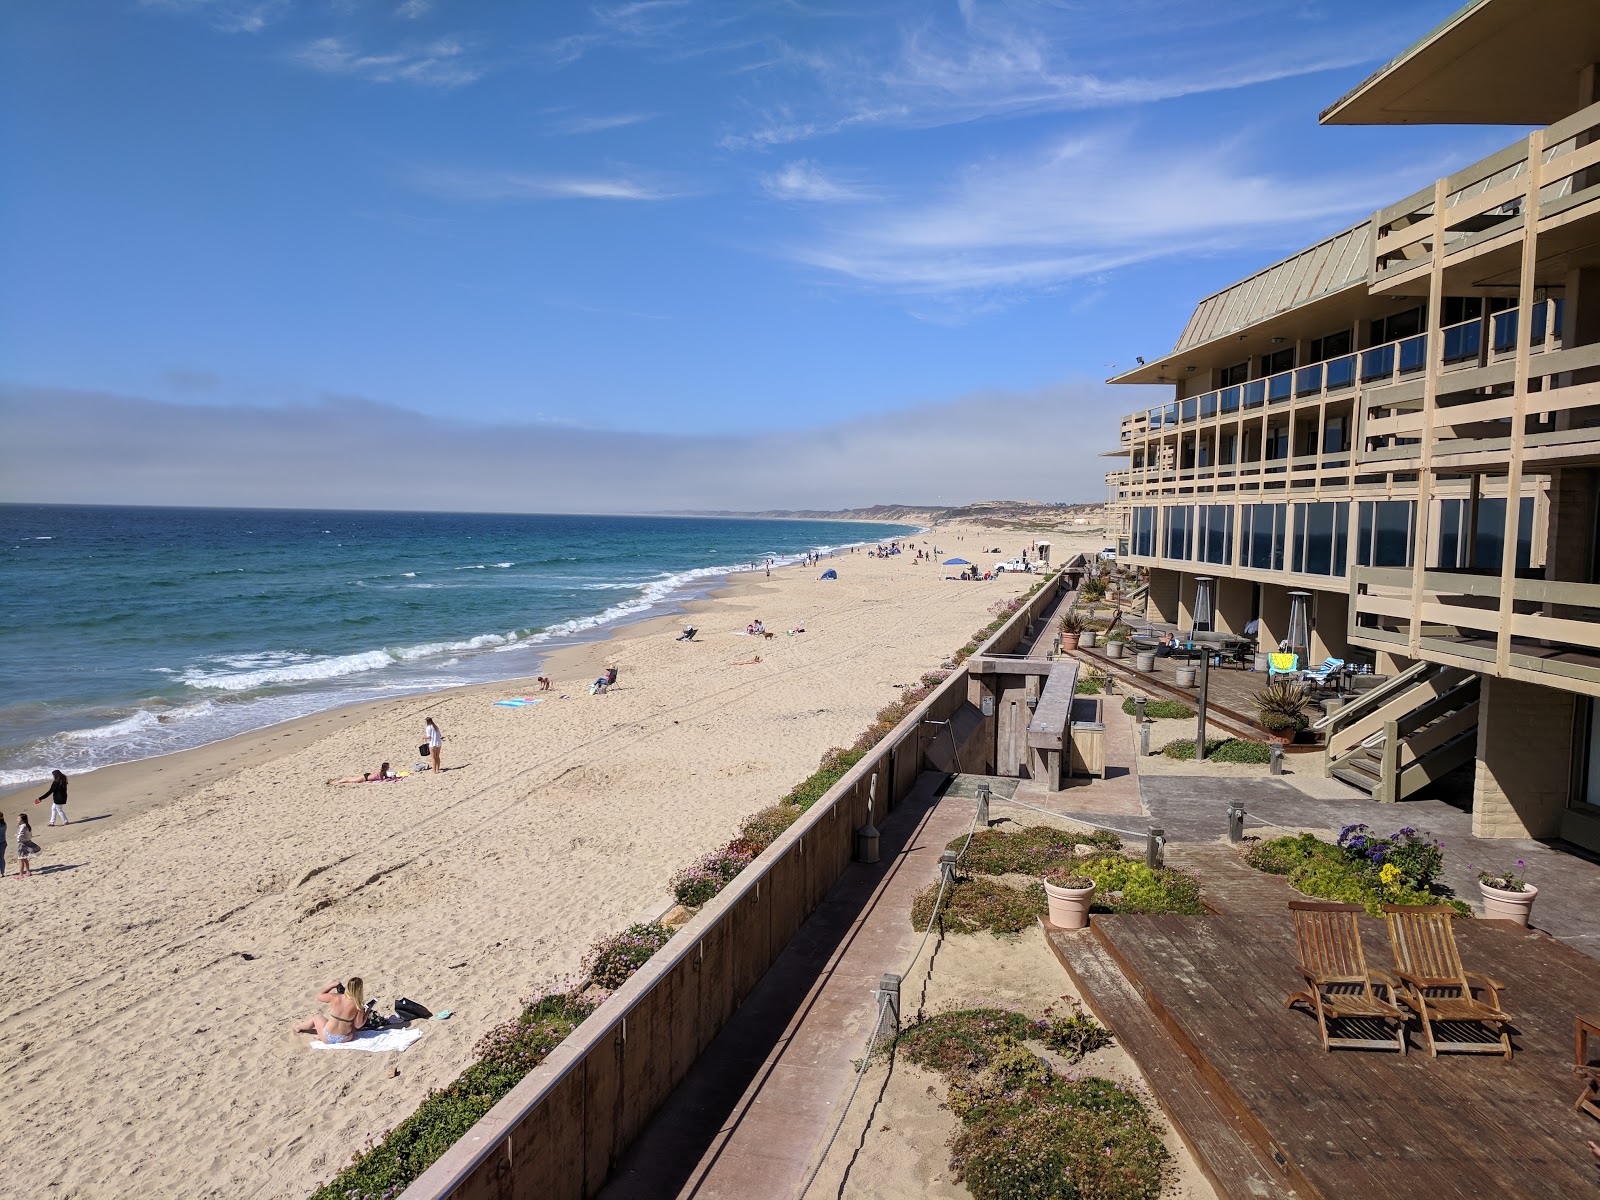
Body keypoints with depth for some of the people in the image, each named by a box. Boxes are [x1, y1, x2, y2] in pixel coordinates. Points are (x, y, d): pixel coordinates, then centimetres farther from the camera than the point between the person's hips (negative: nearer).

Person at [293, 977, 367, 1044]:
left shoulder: (334, 997, -21)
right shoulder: (358, 1006, -21)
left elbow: (319, 996, -1)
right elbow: (358, 1025, -12)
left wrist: (333, 985, 4)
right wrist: (367, 1013, -3)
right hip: (345, 1038, 0)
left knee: (315, 1019, 30)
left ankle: (298, 1028, 57)